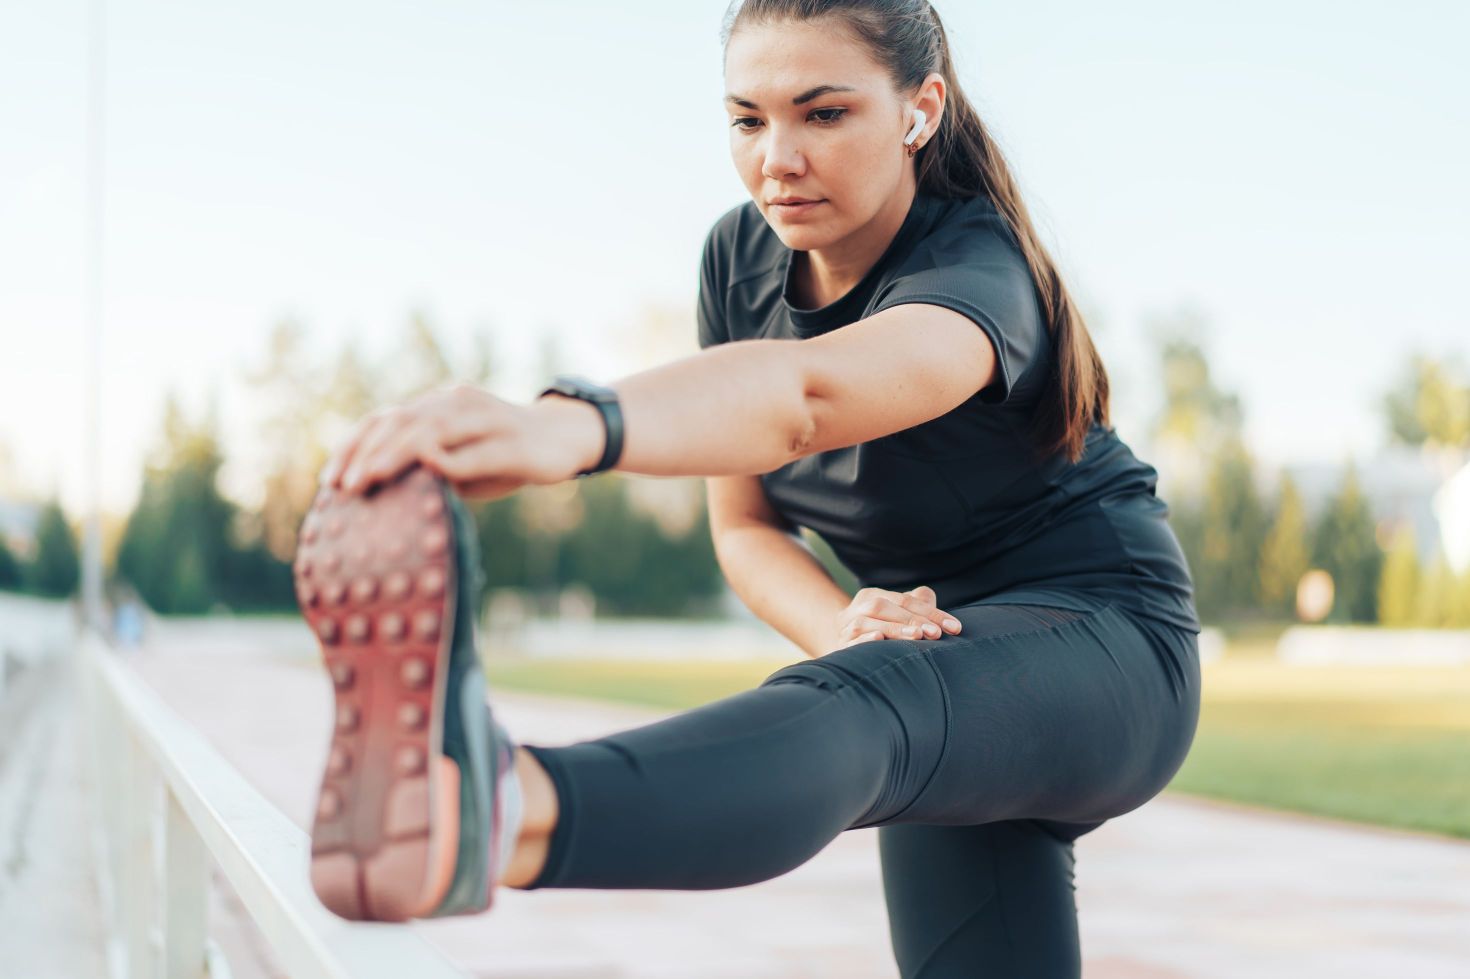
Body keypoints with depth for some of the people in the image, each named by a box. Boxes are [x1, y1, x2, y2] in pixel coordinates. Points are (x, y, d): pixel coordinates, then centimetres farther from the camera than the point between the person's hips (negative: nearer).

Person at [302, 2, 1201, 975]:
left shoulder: (977, 272, -27)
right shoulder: (740, 257, -3)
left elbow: (804, 389, -50)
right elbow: (745, 525, 3)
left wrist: (569, 427, -70)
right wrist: (842, 627, -22)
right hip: (934, 637, 8)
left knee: (847, 712, -40)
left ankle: (503, 816, -68)